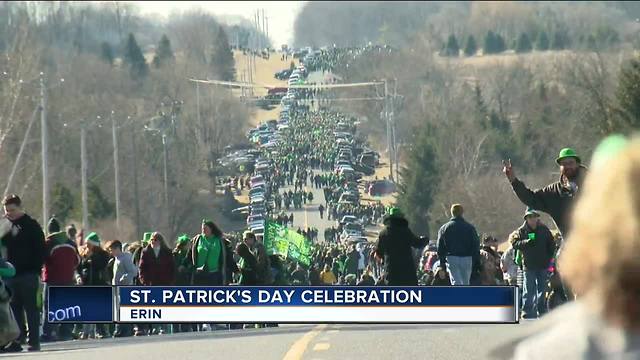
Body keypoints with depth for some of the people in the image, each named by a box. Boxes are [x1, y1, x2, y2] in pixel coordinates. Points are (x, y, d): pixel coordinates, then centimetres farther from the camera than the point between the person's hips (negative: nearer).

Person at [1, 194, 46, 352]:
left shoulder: (31, 225, -1)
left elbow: (41, 250, -3)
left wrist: (36, 270, -11)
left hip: (28, 274, -5)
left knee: (31, 308, -2)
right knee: (15, 309, 4)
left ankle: (34, 342, -1)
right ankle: (16, 341, 7)